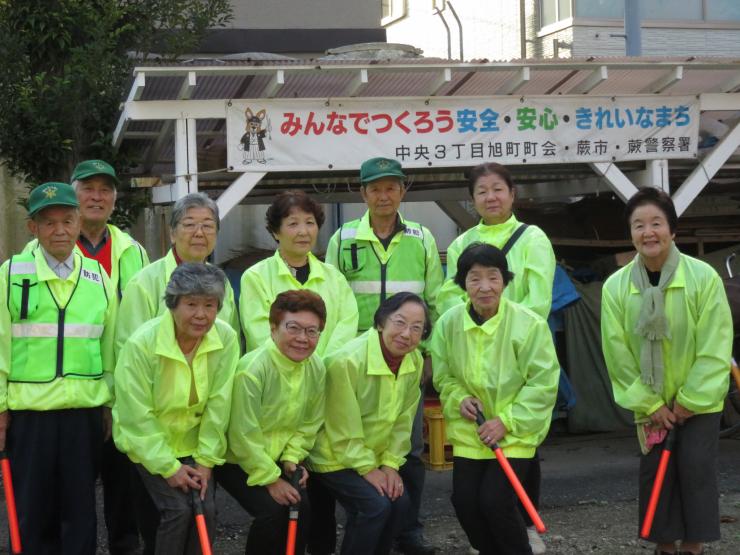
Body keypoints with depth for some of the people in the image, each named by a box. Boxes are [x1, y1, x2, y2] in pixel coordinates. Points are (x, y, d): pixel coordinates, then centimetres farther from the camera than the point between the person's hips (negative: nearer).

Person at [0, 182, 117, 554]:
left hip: (85, 410, 2)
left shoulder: (98, 276, 6)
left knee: (81, 510, 8)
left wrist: (110, 404, 10)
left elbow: (110, 346, 10)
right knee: (33, 510, 7)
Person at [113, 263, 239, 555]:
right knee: (178, 509, -16)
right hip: (147, 443, -3)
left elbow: (218, 404, -10)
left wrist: (206, 460, -10)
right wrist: (168, 467, -19)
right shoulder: (142, 343, -25)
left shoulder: (227, 338, -15)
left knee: (207, 509, -9)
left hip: (193, 443, 3)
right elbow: (137, 416, -20)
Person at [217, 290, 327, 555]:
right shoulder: (252, 369, -28)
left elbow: (309, 424, 5)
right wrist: (270, 479, -19)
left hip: (276, 459, 6)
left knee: (303, 506, -12)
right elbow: (244, 435, -24)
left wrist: (292, 457, -8)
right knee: (272, 510, -21)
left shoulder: (317, 369, -8)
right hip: (235, 460, -6)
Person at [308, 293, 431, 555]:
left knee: (399, 501, -6)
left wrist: (390, 463, -6)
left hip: (373, 455, 7)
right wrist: (367, 469, -16)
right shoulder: (348, 361, -28)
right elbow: (343, 428, -22)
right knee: (376, 505, -20)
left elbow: (403, 420, 0)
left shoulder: (415, 361, -7)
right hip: (333, 456, -7)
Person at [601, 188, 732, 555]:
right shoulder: (615, 286, -11)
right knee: (656, 473, 3)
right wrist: (650, 404, -8)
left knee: (695, 468, -7)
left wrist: (689, 400, -14)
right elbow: (617, 353, -7)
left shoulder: (703, 277, -17)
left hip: (699, 400, -2)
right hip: (649, 404, 2)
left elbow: (715, 349, -14)